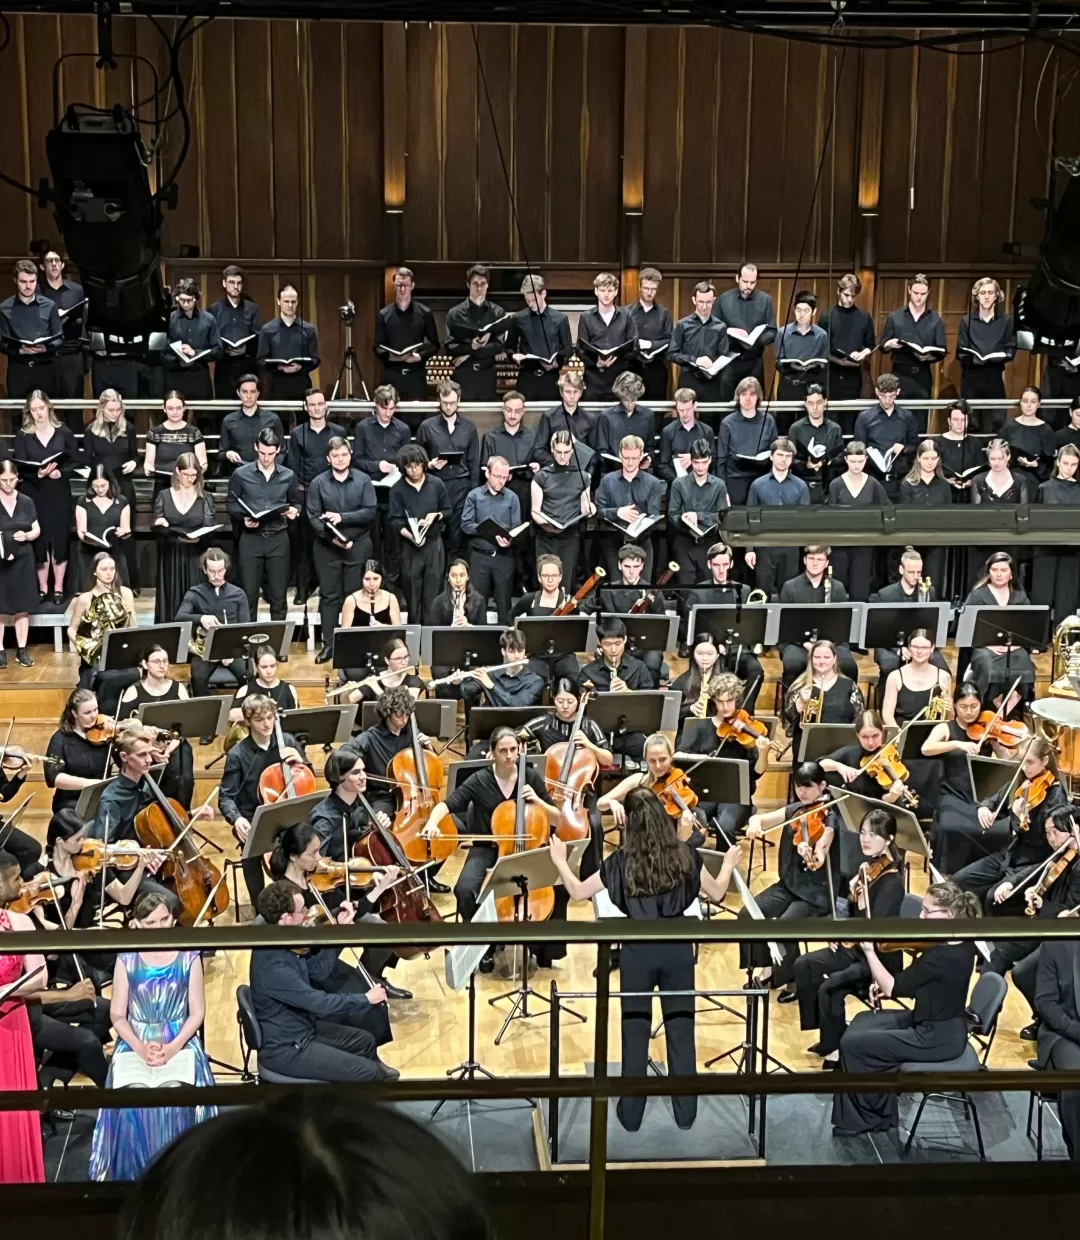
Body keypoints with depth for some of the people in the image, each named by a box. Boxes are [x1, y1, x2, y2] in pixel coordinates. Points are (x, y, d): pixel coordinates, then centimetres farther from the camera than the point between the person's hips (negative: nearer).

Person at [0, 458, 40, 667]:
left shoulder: (26, 502, 5)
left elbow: (37, 530, 9)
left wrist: (26, 536, -12)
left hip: (22, 560, 2)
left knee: (22, 607, 5)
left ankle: (22, 650, 13)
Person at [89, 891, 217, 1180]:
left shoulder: (189, 957, -1)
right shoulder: (127, 959, 0)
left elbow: (197, 1012, 0)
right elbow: (117, 1015, 2)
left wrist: (173, 1047, -14)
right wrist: (139, 1047, -14)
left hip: (180, 1042, -1)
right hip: (135, 1042, 1)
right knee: (132, 1100, -26)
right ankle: (134, 1173, -7)